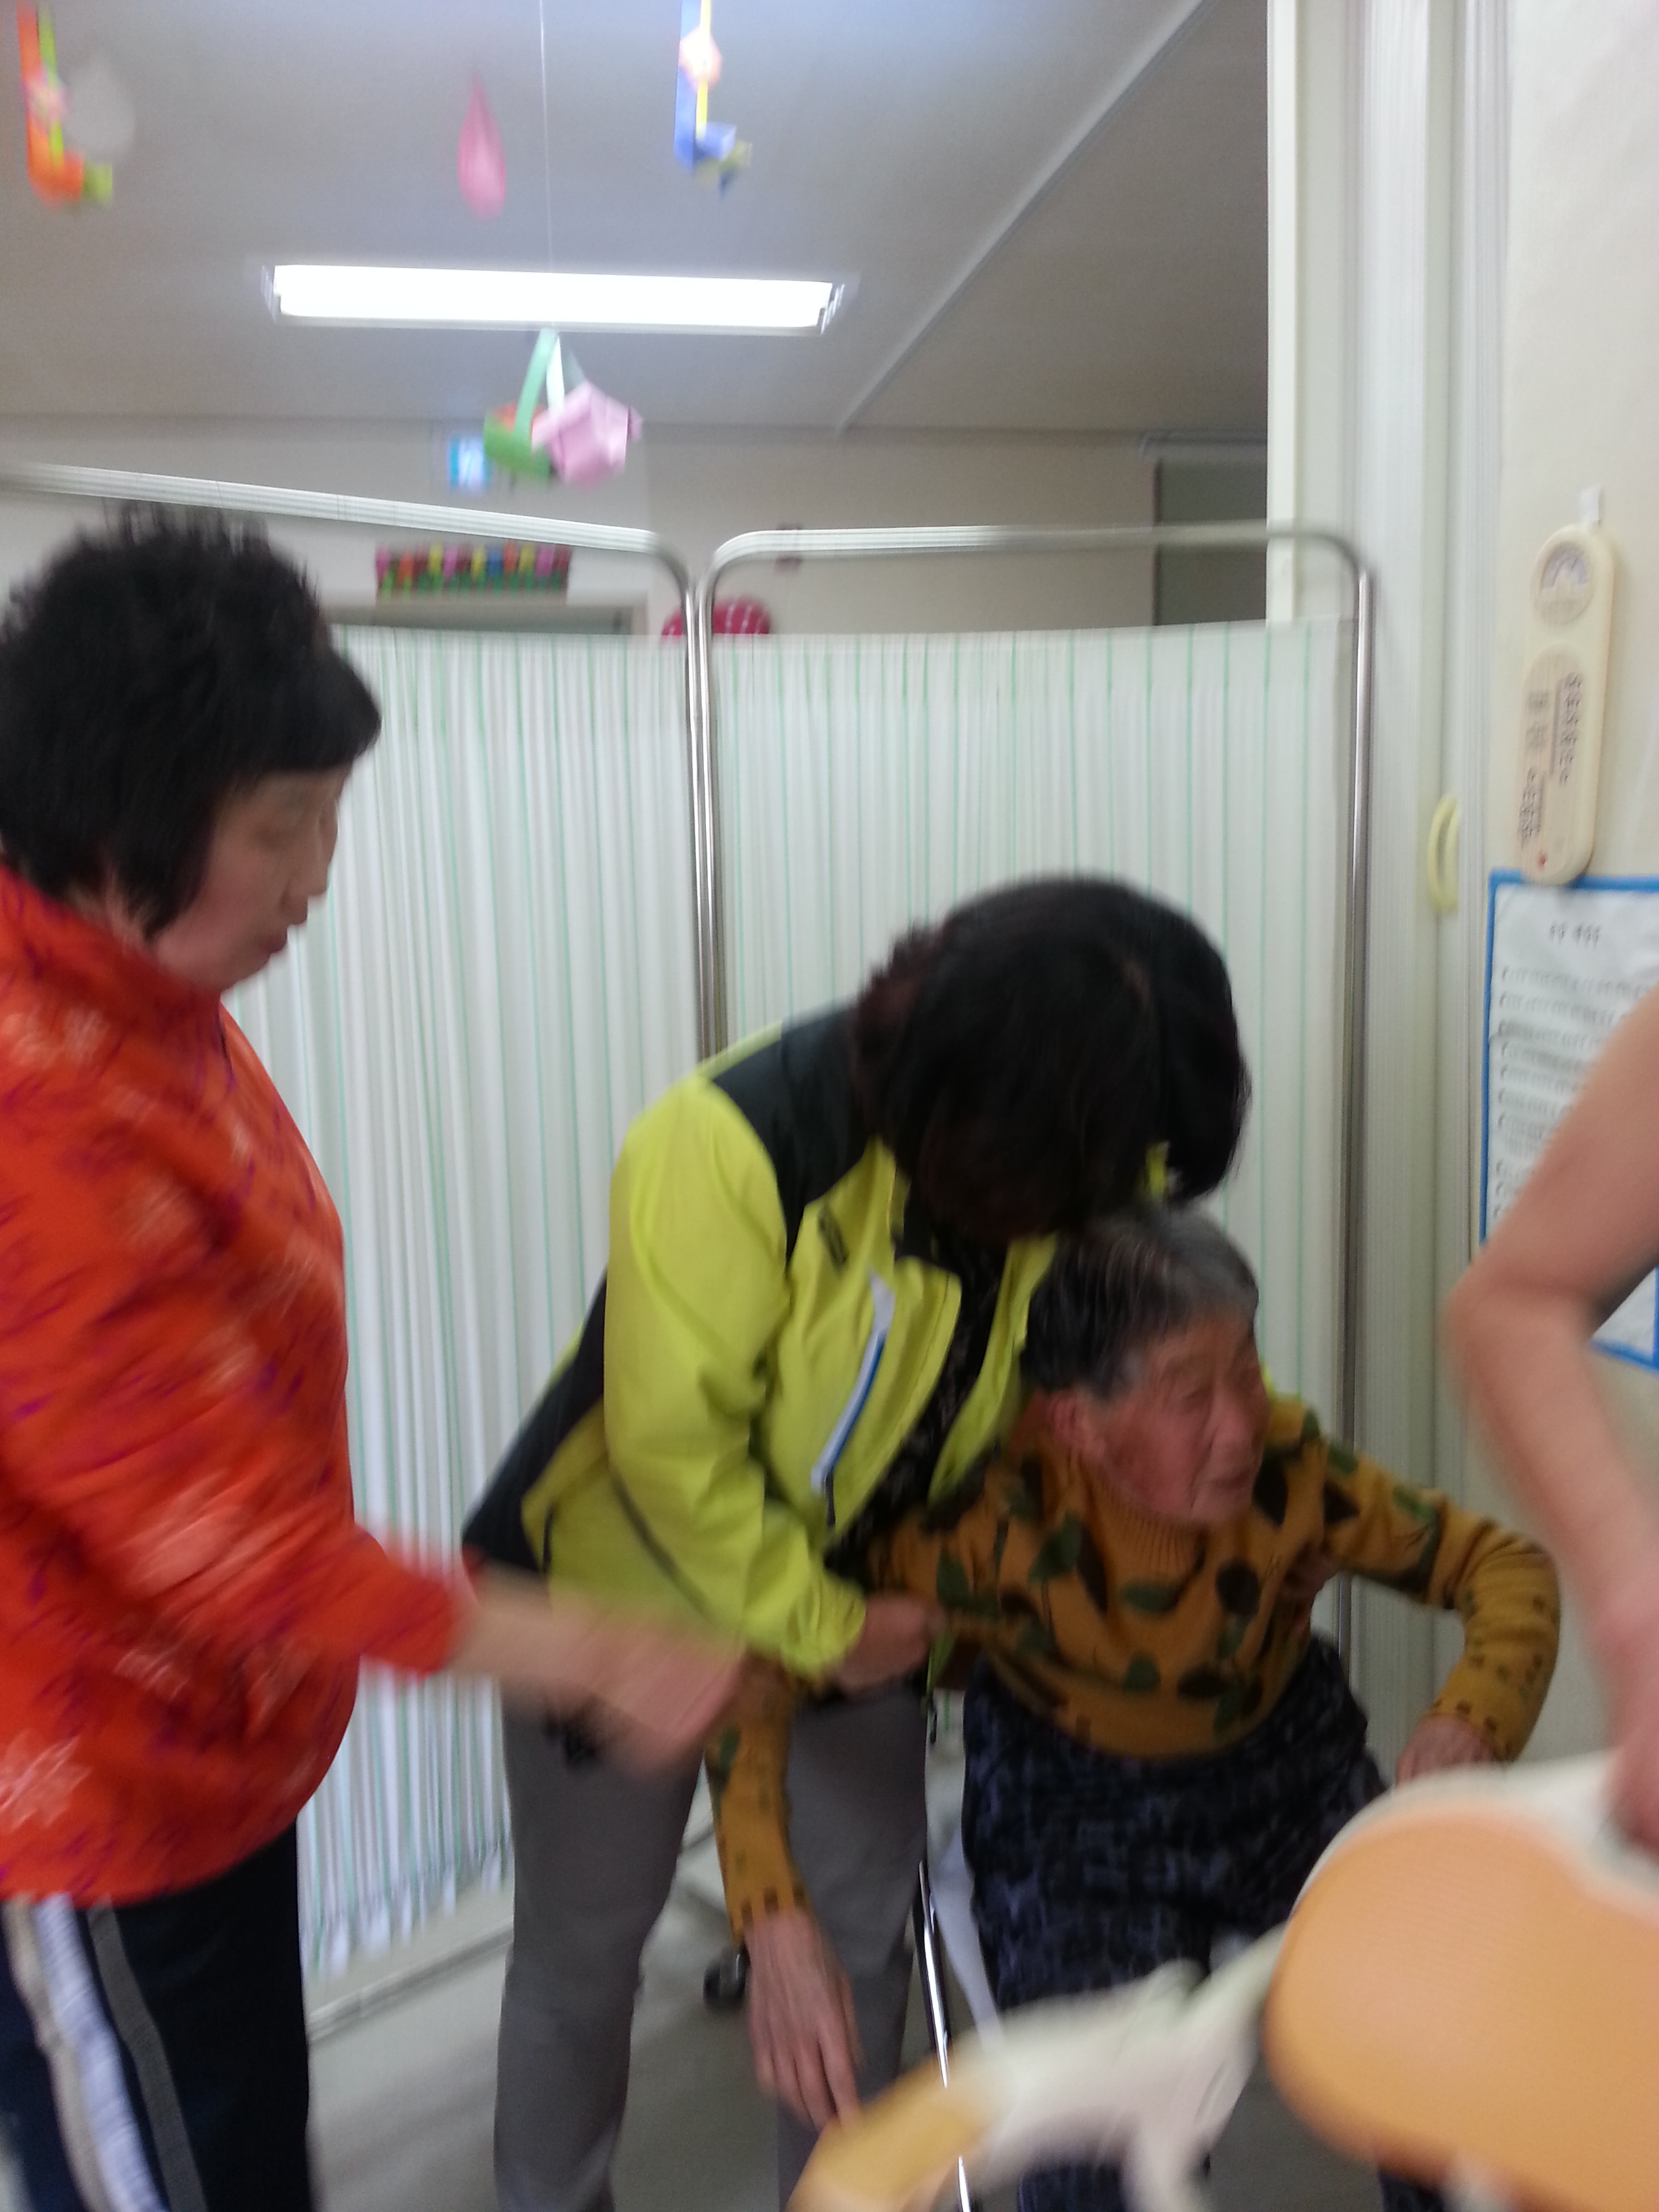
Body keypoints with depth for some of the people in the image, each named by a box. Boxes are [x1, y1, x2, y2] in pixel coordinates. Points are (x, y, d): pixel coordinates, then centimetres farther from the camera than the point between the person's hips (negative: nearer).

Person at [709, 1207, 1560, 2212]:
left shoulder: (1287, 1464, -27)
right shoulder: (991, 1514, -34)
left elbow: (1505, 1562, -14)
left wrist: (1473, 1717, -35)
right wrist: (778, 1921, -43)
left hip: (1290, 1766, 3)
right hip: (1072, 1804, -2)